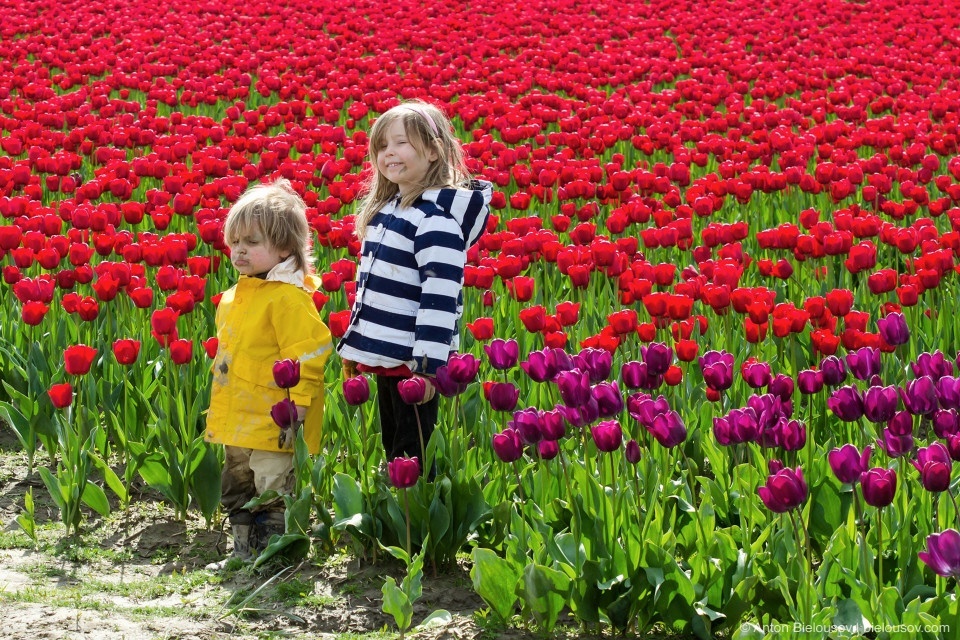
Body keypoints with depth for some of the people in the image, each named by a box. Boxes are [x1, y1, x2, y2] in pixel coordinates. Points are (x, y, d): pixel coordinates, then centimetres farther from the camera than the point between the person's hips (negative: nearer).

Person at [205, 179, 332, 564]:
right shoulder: (235, 297, 13)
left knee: (272, 500, -5)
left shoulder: (288, 298, -16)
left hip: (271, 427, -10)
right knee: (238, 499, 20)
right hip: (237, 423, 10)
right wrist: (218, 411, 24)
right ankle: (243, 556, 31)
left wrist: (298, 411, -21)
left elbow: (306, 358, -19)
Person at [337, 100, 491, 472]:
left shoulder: (436, 219, -16)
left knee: (414, 456, -4)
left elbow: (440, 296, -21)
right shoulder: (384, 210, 13)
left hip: (415, 361, -9)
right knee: (392, 449, 16)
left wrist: (428, 364, -24)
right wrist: (352, 344, 23)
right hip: (383, 357, 9)